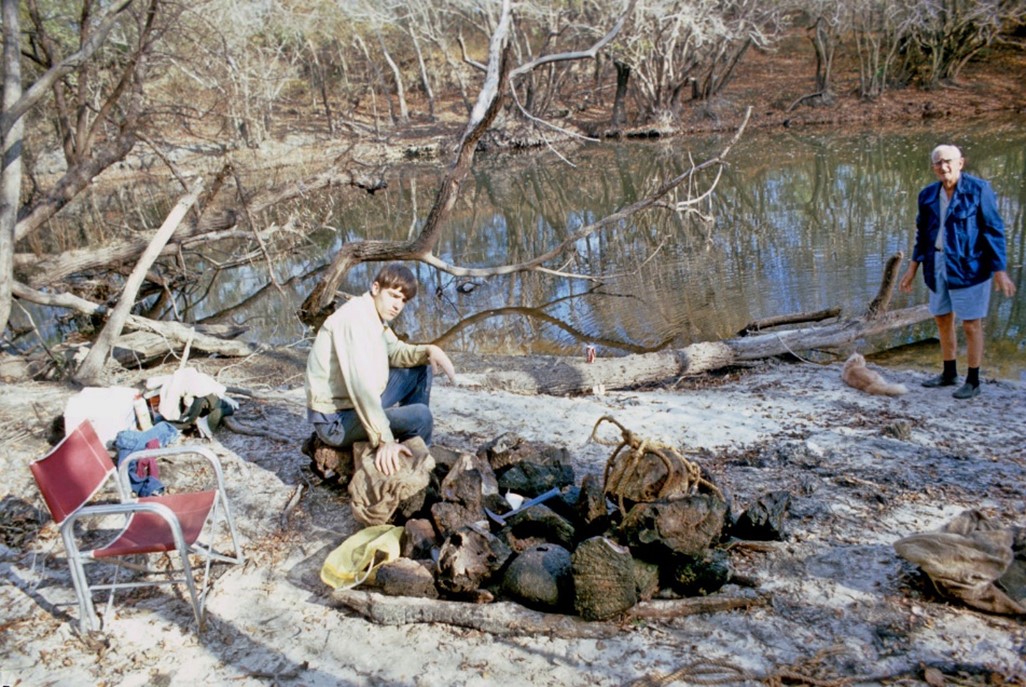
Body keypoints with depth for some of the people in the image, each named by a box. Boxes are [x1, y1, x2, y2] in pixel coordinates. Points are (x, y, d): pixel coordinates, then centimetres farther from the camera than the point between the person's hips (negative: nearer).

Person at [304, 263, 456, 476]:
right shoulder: (354, 318, -25)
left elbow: (395, 352, 16)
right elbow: (360, 384, -35)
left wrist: (428, 351, -7)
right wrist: (384, 440, -39)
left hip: (361, 405, 10)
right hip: (337, 420, -10)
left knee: (421, 369, 11)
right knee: (420, 415, -23)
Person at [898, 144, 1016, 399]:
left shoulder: (978, 190, -10)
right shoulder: (928, 195, 5)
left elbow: (994, 230, -10)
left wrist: (1000, 271, -13)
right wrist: (912, 268, 11)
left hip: (968, 266, -6)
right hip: (938, 264, 6)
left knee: (971, 324, 0)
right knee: (942, 319, 15)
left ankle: (973, 381, 12)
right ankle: (949, 373, 31)